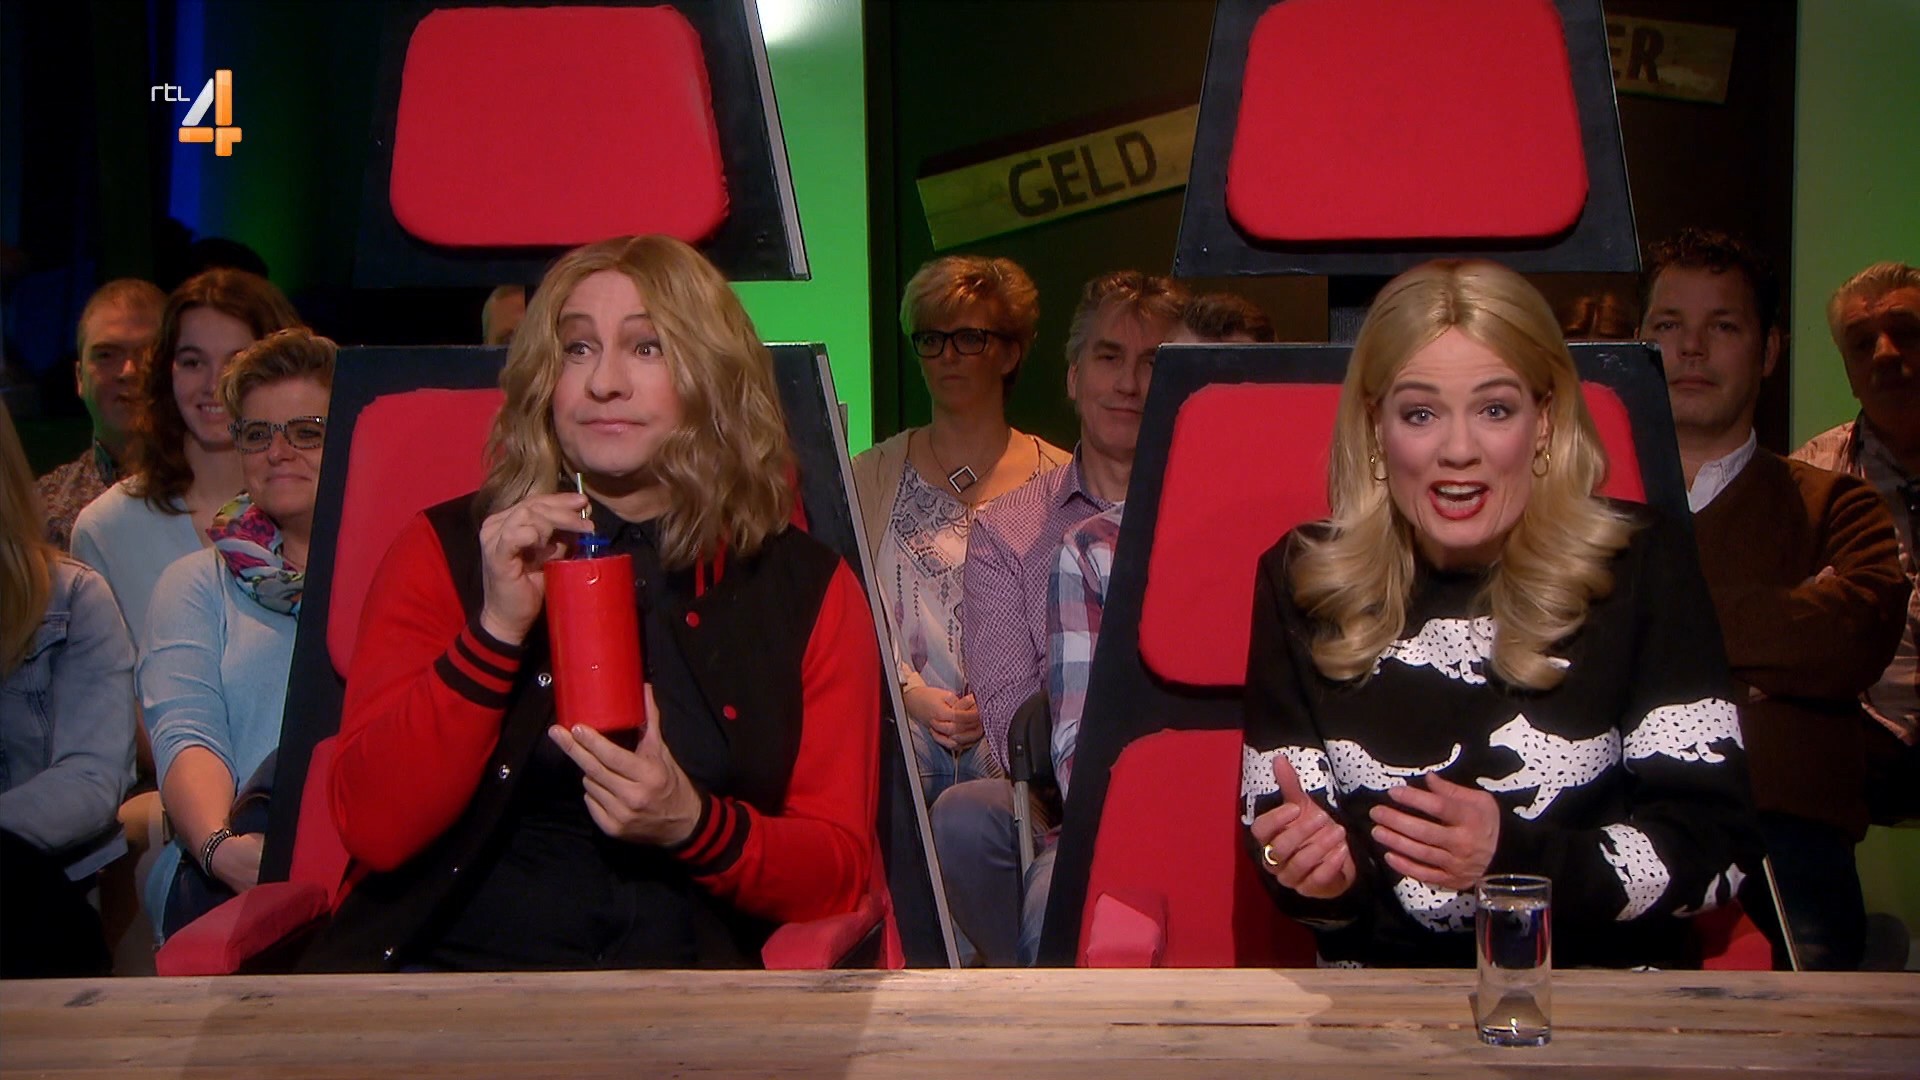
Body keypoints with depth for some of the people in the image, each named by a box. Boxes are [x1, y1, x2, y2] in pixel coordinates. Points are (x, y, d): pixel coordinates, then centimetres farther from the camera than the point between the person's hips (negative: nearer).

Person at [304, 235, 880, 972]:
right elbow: (374, 829, 0)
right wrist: (498, 628, -12)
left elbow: (842, 869, 7)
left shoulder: (807, 590, 8)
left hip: (689, 959, 0)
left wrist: (694, 825, -12)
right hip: (446, 956, 0)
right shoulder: (444, 551, 8)